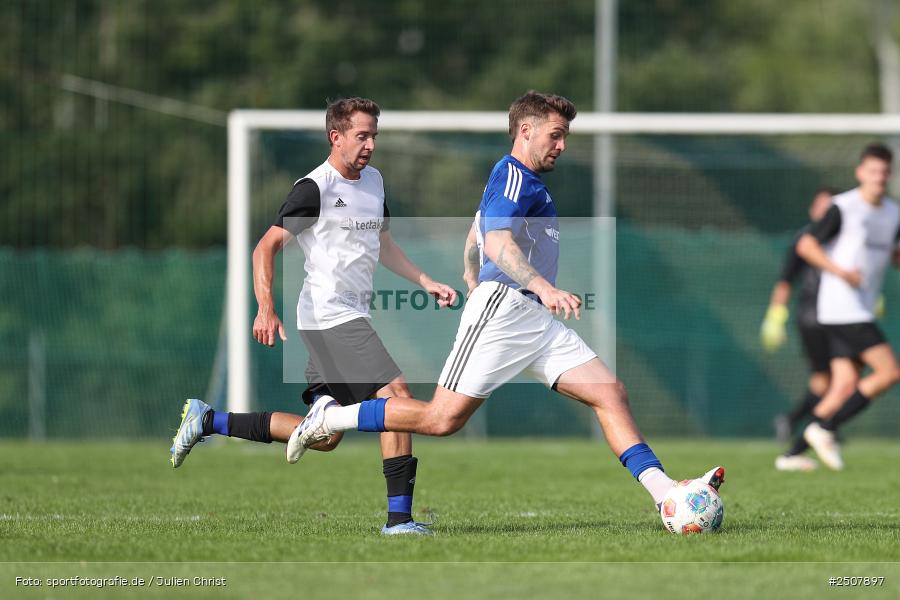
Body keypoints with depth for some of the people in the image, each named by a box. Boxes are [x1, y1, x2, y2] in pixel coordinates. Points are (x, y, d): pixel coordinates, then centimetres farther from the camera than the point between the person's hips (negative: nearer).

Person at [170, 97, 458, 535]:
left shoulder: (373, 180, 15)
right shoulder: (315, 188, -11)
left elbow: (382, 245, 28)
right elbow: (267, 247, -12)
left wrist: (427, 283, 20)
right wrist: (266, 309, -23)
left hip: (350, 317, 9)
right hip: (329, 315, -9)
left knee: (324, 436, 8)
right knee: (397, 395, -19)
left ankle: (208, 421, 20)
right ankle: (398, 517, -18)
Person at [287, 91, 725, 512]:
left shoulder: (521, 180, 24)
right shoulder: (515, 176, -8)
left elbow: (473, 243, 35)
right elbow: (496, 242, -25)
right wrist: (543, 287, -38)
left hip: (536, 321, 10)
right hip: (503, 307, -10)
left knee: (610, 393, -4)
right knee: (443, 419, -10)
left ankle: (665, 494, -13)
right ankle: (329, 419, 6)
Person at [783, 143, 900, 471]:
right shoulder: (843, 208, -9)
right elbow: (805, 245, -8)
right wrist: (839, 271, -20)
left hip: (862, 312, 8)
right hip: (842, 308, -8)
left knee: (847, 385, 1)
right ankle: (824, 428, -8)